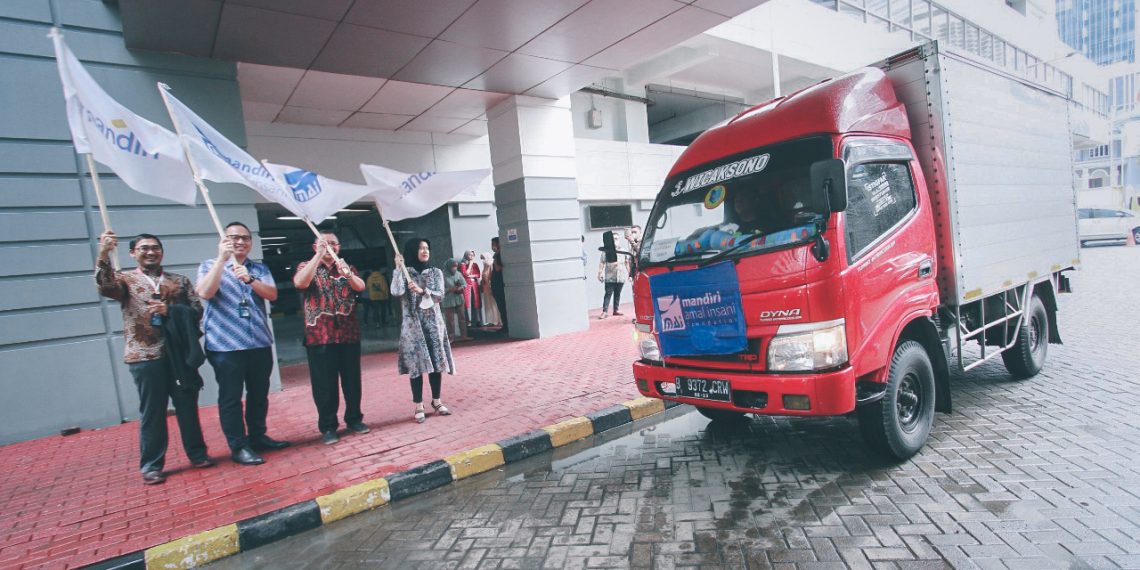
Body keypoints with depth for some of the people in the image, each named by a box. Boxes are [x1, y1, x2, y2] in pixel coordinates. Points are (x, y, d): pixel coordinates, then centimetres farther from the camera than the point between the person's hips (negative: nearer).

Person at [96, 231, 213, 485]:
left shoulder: (180, 280, 12)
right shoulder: (125, 279, 5)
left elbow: (197, 310, 5)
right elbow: (105, 287, -17)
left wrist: (170, 310, -13)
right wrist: (103, 254, -32)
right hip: (145, 355, -2)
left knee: (188, 405, 8)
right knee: (152, 411, 5)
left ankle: (198, 453, 20)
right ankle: (151, 465, 16)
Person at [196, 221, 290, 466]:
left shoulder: (260, 268, 11)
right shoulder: (210, 265, 3)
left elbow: (272, 294, -4)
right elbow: (205, 292, -16)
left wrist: (249, 279, -21)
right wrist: (222, 258, -17)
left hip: (260, 343, 4)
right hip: (225, 345, -4)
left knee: (259, 394, 13)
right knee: (230, 398, 1)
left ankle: (257, 436, 28)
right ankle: (239, 446, 10)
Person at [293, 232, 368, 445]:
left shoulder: (347, 267, 12)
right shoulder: (306, 266, 5)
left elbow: (361, 287, -7)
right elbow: (300, 283, -18)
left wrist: (347, 274, -28)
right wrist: (319, 255, -21)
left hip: (349, 334, 3)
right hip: (320, 336, -2)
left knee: (352, 380, 9)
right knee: (325, 384, 2)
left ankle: (354, 418, 24)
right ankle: (327, 426, 13)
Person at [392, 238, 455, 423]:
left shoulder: (435, 272, 7)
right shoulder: (404, 273, 2)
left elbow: (440, 295, -5)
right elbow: (396, 292, -16)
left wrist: (422, 291, -21)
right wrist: (398, 268, -17)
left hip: (433, 322, 2)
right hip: (413, 324, -2)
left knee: (437, 362, 5)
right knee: (416, 365, -2)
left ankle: (436, 401, 18)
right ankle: (419, 406, 6)